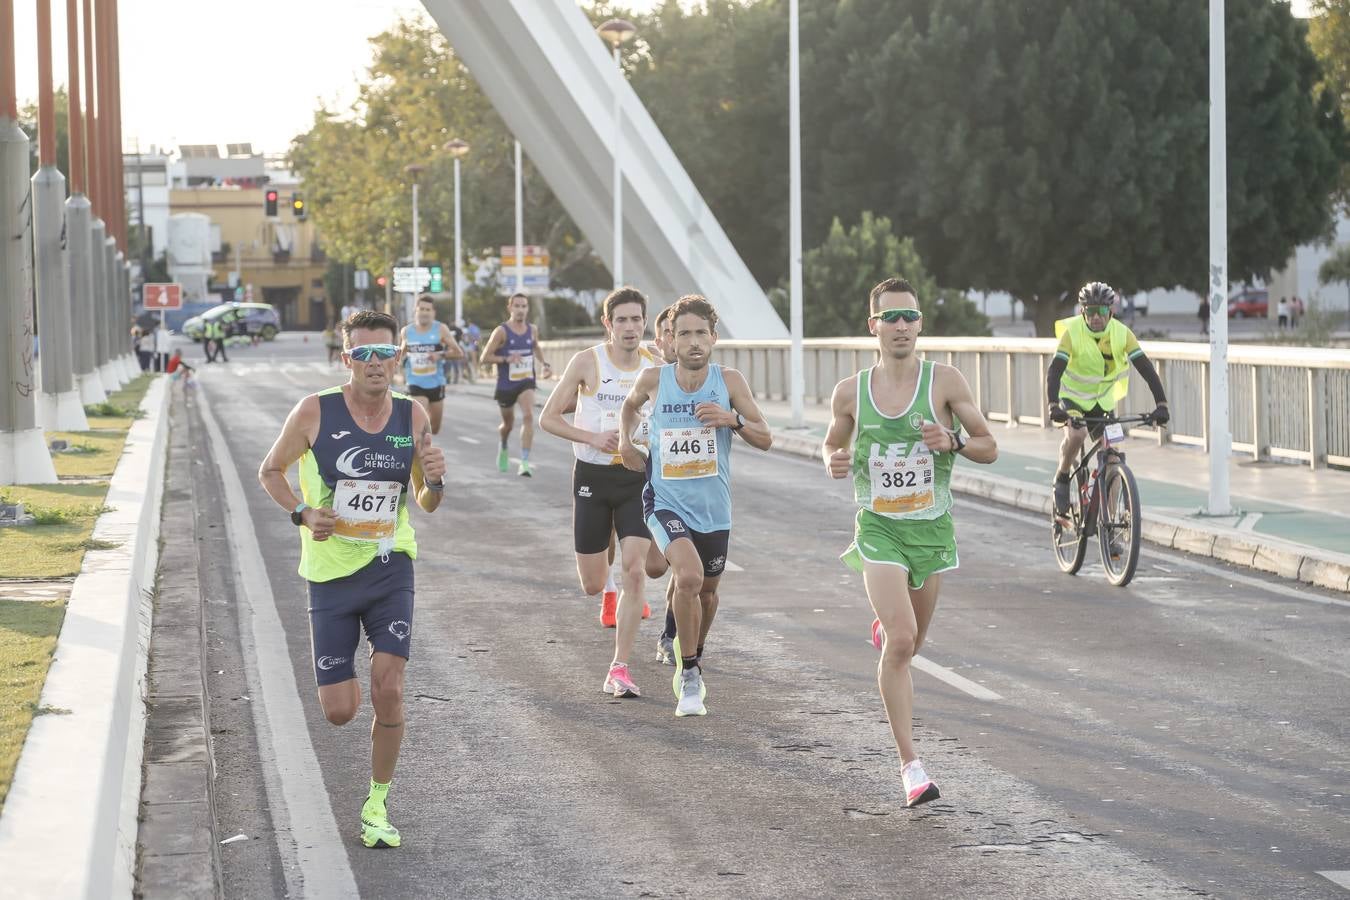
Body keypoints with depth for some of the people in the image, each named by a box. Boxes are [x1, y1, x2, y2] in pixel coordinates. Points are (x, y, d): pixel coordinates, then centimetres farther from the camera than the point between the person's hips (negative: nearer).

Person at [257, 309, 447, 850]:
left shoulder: (413, 418, -2)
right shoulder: (315, 412, -10)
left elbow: (425, 503, 9)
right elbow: (270, 471, 3)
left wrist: (434, 483, -14)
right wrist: (302, 513, -14)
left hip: (390, 568, 1)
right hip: (331, 573, -1)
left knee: (388, 691, -12)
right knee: (340, 712, 0)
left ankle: (377, 805, 8)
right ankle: (345, 681, 40)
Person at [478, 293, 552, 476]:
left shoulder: (532, 330, 1)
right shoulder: (501, 331, -11)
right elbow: (485, 357, -11)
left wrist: (545, 363, 7)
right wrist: (507, 359, -25)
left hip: (526, 382, 1)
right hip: (506, 385, -1)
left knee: (528, 416, -23)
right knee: (508, 424, 15)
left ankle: (525, 463, -23)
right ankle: (503, 448, 52)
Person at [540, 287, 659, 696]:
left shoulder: (657, 367, 1)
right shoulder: (587, 362, -6)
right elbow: (548, 419, -3)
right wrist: (593, 437, -18)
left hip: (638, 477, 1)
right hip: (593, 477, -1)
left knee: (635, 571, -16)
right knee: (592, 585, 4)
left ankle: (619, 670, -10)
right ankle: (610, 598, 45)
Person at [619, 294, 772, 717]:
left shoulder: (730, 381, -6)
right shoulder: (653, 380, -5)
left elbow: (765, 439, -3)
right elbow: (630, 405, 19)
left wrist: (734, 420, -21)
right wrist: (625, 441, 3)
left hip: (713, 509, 2)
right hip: (666, 503, -2)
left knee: (707, 590, 18)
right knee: (688, 576, -26)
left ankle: (695, 657, 49)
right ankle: (688, 673, -10)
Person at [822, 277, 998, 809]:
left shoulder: (945, 382, -4)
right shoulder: (850, 392, -1)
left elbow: (989, 449, 1)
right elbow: (831, 443, 17)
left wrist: (953, 442, -20)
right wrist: (832, 461, -7)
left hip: (933, 528, 2)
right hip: (878, 528, -2)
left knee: (908, 644, 16)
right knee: (900, 643, -18)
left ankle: (884, 624, 56)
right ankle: (910, 766, -14)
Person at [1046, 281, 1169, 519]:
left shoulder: (1122, 333, -18)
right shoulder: (1072, 332, -24)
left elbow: (1146, 369, -22)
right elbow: (1054, 371, -32)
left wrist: (1161, 404, -34)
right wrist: (1053, 406, -47)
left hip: (1103, 401, 3)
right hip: (1073, 397, -3)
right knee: (1076, 435, -31)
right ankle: (1062, 478, -4)